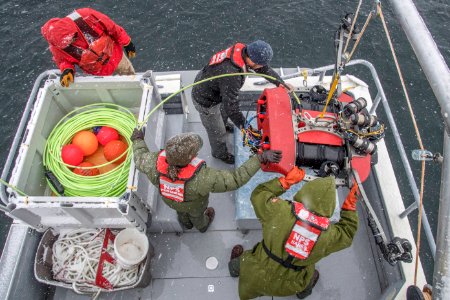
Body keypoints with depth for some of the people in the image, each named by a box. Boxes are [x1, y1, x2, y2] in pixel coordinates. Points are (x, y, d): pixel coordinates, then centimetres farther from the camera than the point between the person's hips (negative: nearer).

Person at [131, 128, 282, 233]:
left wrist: (138, 140, 3)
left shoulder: (155, 165, -40)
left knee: (181, 211, 38)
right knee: (196, 213, 35)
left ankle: (186, 223, 73)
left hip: (170, 199, 3)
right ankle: (202, 225, 70)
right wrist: (261, 158, -42)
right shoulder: (201, 178, -50)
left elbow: (140, 159, -16)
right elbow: (236, 179, -44)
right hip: (194, 203, -2)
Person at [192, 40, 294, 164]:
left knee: (223, 112, 37)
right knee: (217, 132, 16)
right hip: (206, 101, -8)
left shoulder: (243, 50, -18)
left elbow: (264, 69, -3)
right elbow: (231, 105, -36)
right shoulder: (231, 75, -43)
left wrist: (281, 83, -2)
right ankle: (220, 153, 46)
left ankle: (223, 125, 70)